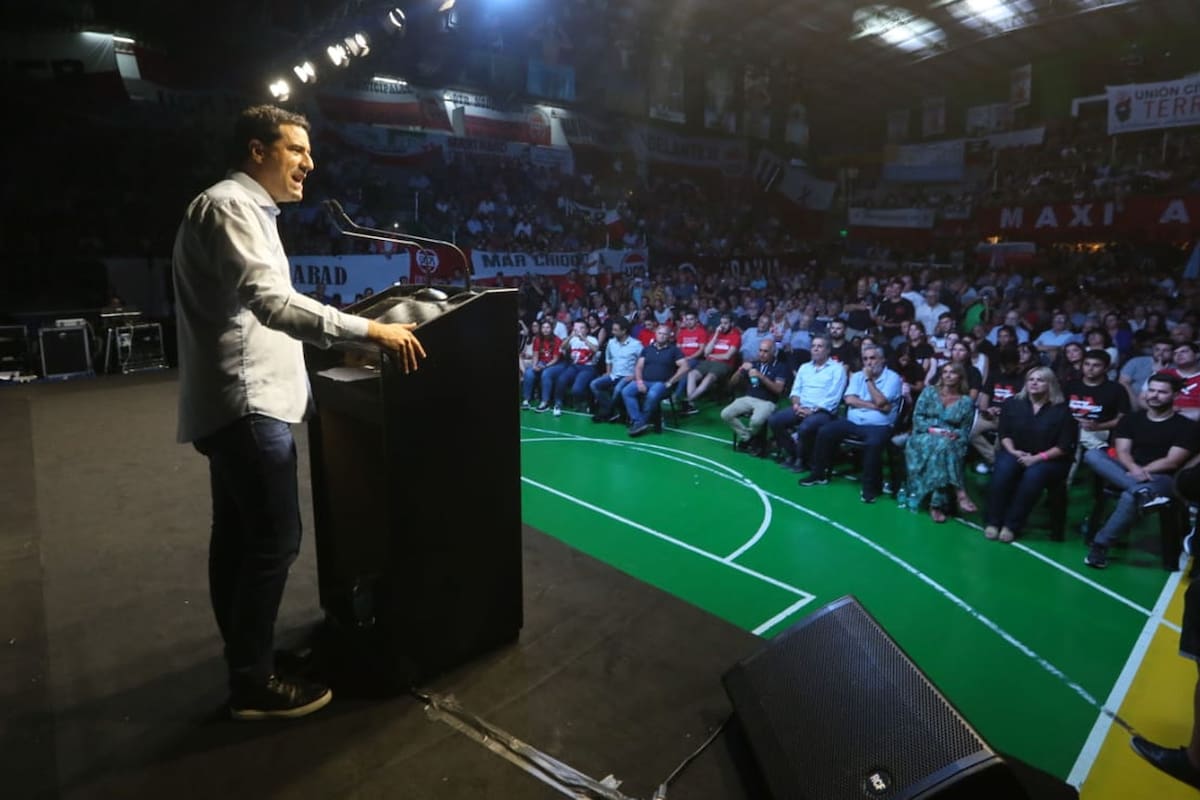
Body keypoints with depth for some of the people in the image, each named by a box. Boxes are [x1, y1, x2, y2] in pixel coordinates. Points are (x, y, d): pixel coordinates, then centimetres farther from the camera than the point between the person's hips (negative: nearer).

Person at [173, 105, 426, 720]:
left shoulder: (245, 210, 21)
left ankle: (245, 663, 27)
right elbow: (271, 303, -27)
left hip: (237, 402, 11)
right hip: (246, 402, -11)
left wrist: (345, 337, 23)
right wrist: (373, 331, -28)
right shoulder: (230, 205, -13)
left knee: (238, 536, 15)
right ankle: (254, 683, 6)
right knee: (275, 540, -7)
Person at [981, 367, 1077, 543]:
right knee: (1005, 467, -33)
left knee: (1034, 474, -35)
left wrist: (1037, 458, -18)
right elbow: (1004, 433, 6)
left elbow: (1064, 446, -6)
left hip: (1049, 460, -2)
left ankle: (1011, 525, -29)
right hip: (1015, 454, 2)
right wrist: (1012, 451, -13)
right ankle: (992, 521, -28)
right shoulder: (1012, 403, 7)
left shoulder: (1062, 410, -1)